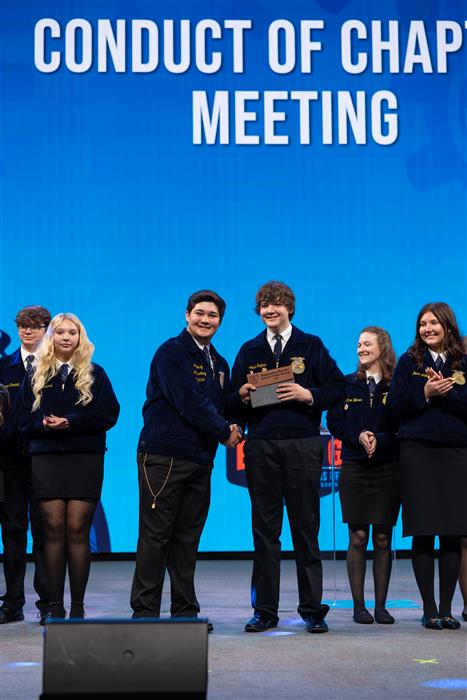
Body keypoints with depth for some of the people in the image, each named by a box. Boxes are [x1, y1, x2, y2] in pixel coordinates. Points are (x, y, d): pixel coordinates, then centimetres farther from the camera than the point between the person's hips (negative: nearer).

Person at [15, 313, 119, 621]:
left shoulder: (94, 374, 8)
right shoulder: (37, 376, 13)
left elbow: (108, 413, -2)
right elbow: (23, 416, 8)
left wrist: (70, 422, -13)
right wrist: (44, 423, -13)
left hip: (85, 458, -1)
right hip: (46, 458, 2)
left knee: (78, 530, -4)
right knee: (54, 529, -1)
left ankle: (78, 606, 1)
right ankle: (55, 606, 4)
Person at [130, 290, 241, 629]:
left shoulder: (219, 363, 20)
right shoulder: (172, 352, -5)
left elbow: (223, 406, 22)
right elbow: (187, 401, -14)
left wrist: (231, 428, -1)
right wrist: (224, 432, -6)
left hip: (200, 458, 7)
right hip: (164, 456, -7)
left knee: (188, 537, 9)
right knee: (156, 535, -4)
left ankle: (185, 611, 14)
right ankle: (144, 611, 1)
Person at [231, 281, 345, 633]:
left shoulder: (311, 346, 8)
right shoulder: (249, 350, 14)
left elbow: (338, 387, 3)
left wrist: (309, 395, -12)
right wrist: (242, 395, -7)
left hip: (302, 444, -2)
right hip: (261, 445, 2)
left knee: (306, 528, 2)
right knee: (265, 529, 4)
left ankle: (312, 610, 9)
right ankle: (265, 611, 10)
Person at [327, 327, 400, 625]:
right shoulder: (348, 384, 9)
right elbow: (334, 421, 5)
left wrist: (379, 440, -17)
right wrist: (358, 436, -11)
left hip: (388, 468, -1)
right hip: (354, 468, 1)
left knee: (383, 538, 2)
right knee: (358, 537, 0)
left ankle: (381, 605, 10)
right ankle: (359, 606, 6)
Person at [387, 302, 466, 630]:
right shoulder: (409, 362, 8)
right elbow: (395, 406, 1)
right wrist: (425, 393, -11)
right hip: (418, 453, -1)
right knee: (423, 534, -2)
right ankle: (429, 609, 6)